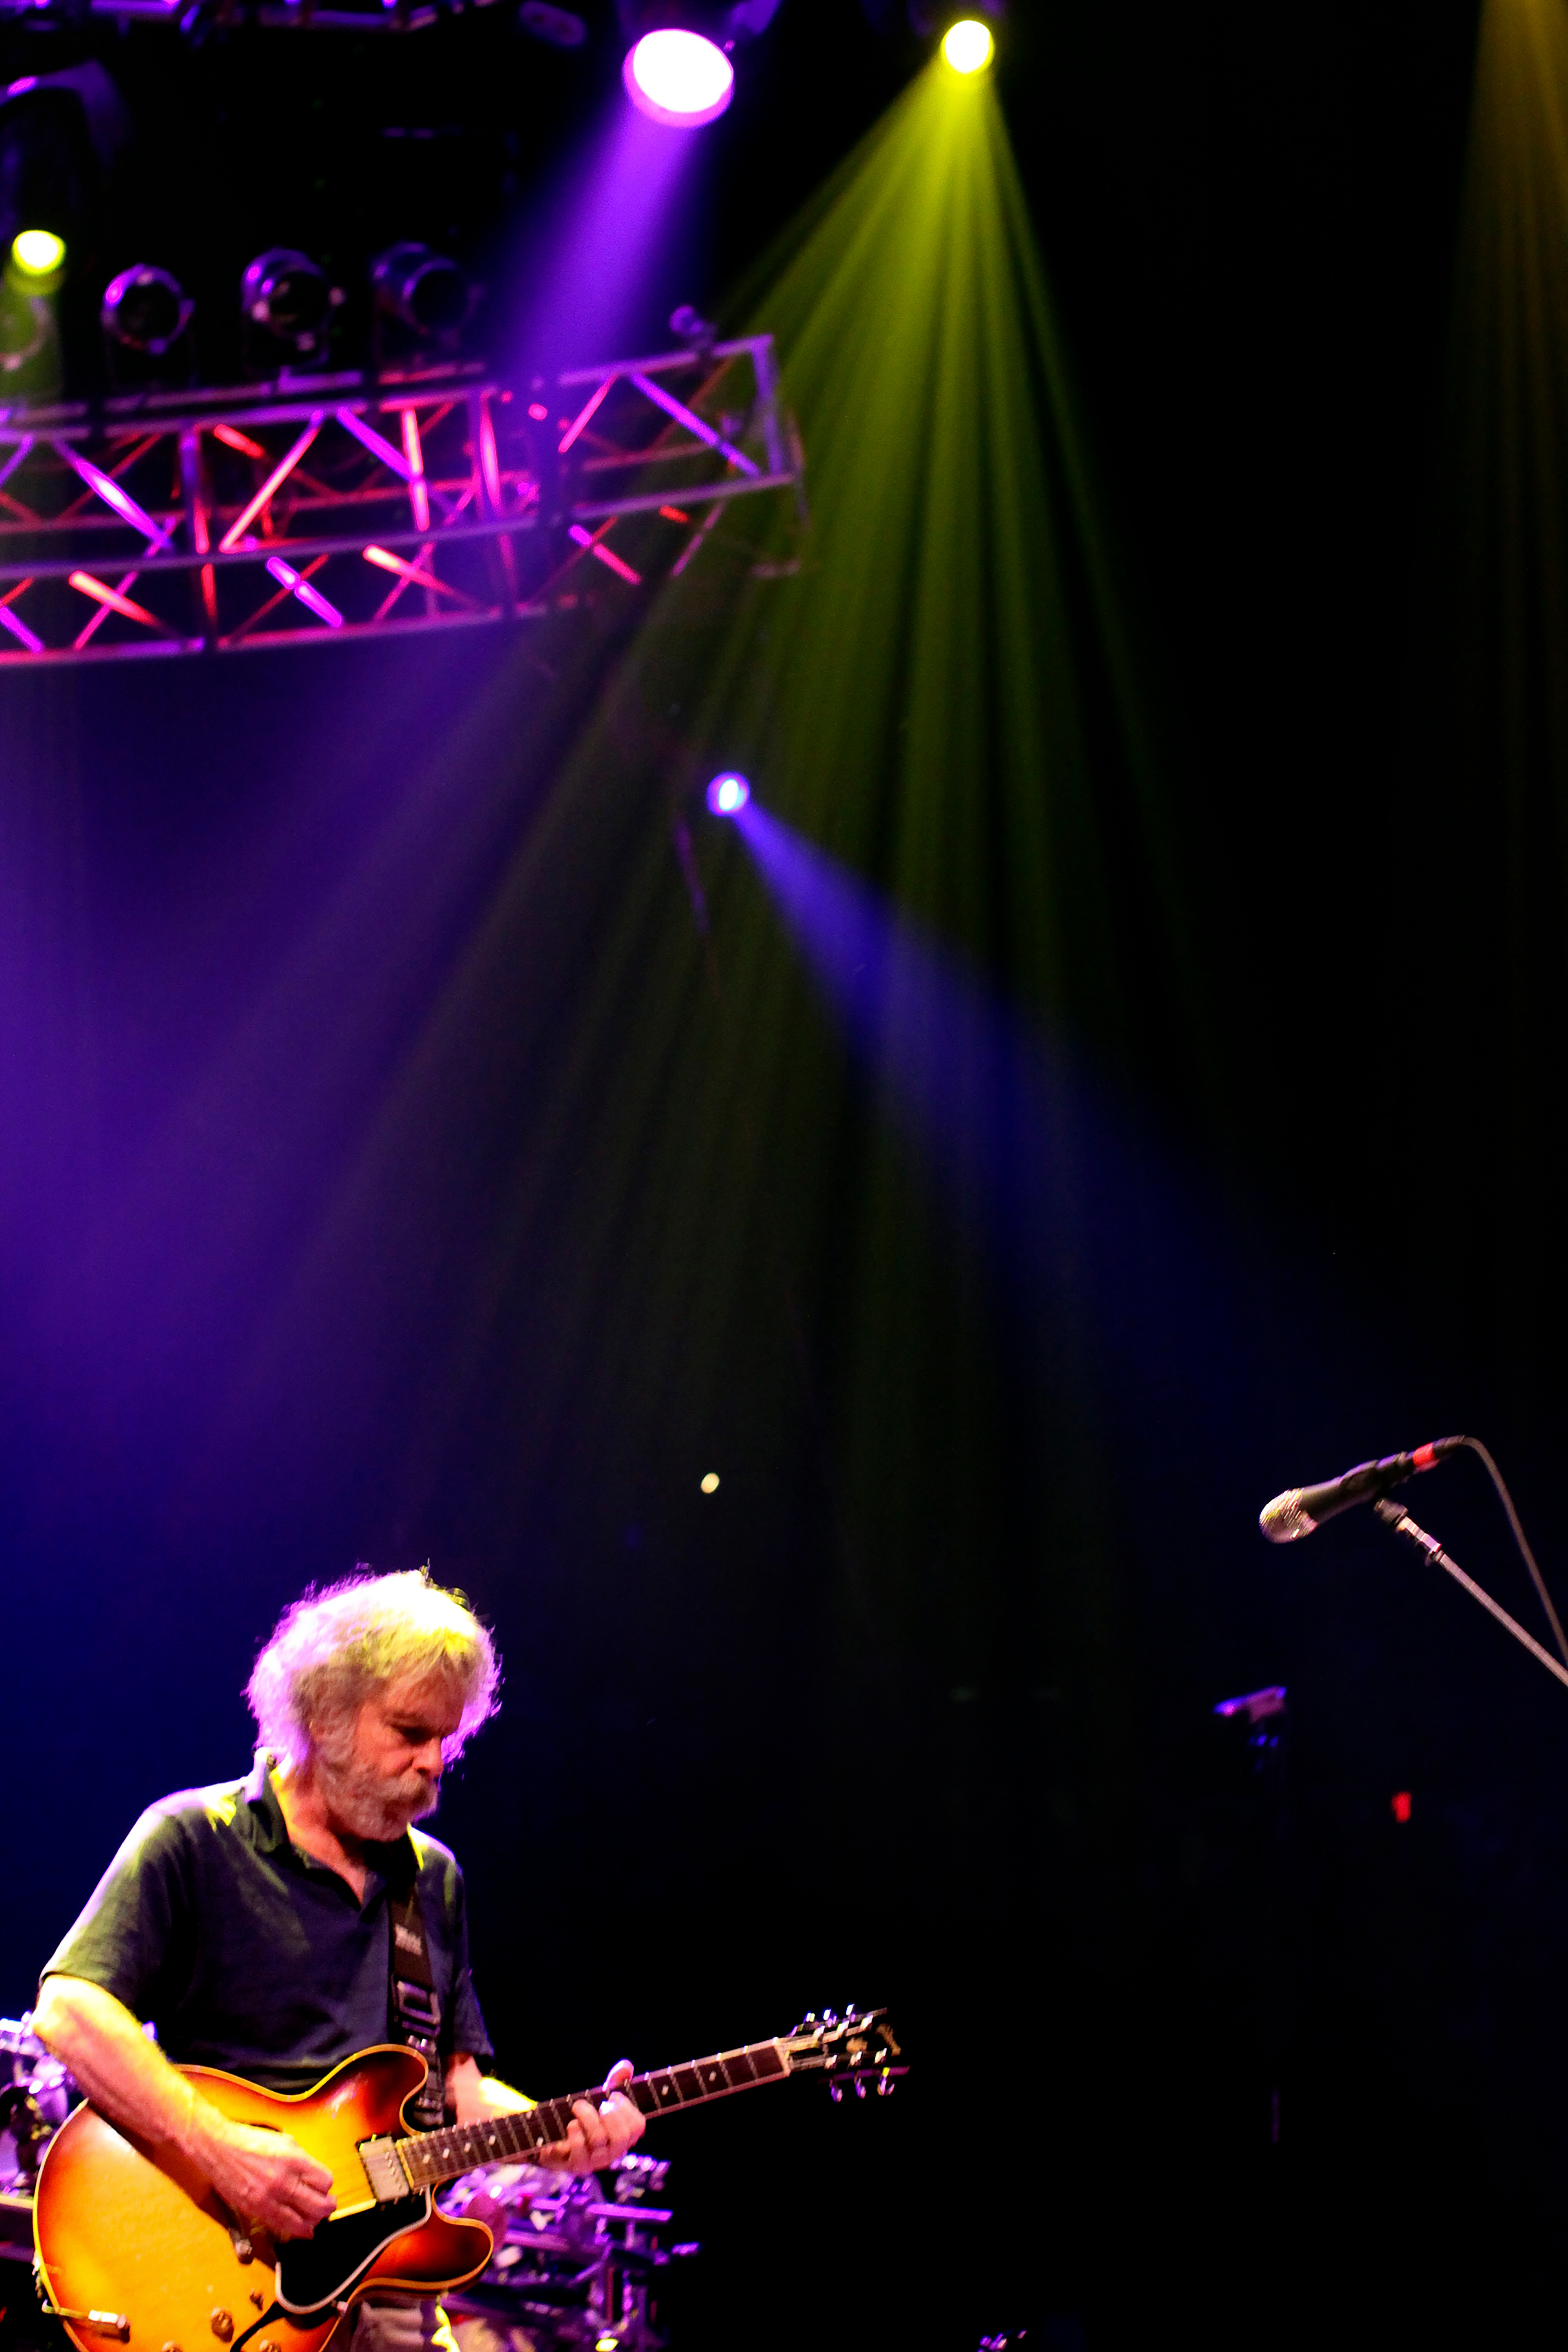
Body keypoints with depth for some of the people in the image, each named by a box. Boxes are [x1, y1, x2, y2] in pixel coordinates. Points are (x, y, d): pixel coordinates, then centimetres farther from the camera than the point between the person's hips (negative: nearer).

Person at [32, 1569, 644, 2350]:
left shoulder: (433, 1880, 18)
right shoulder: (193, 1838, -2)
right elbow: (67, 2008, -13)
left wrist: (559, 2134, 1)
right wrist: (218, 2146, -21)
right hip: (221, 2278, -5)